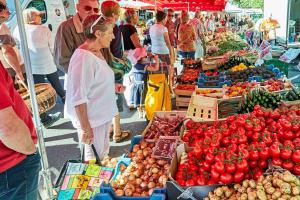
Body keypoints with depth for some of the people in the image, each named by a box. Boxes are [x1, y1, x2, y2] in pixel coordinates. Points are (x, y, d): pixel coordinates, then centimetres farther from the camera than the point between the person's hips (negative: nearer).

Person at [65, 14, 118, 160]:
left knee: (103, 154, 25)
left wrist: (112, 87, 9)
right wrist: (85, 128, -23)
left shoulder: (97, 52, 5)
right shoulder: (83, 57, -24)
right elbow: (78, 98, -25)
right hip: (91, 120, -9)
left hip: (103, 115, 9)